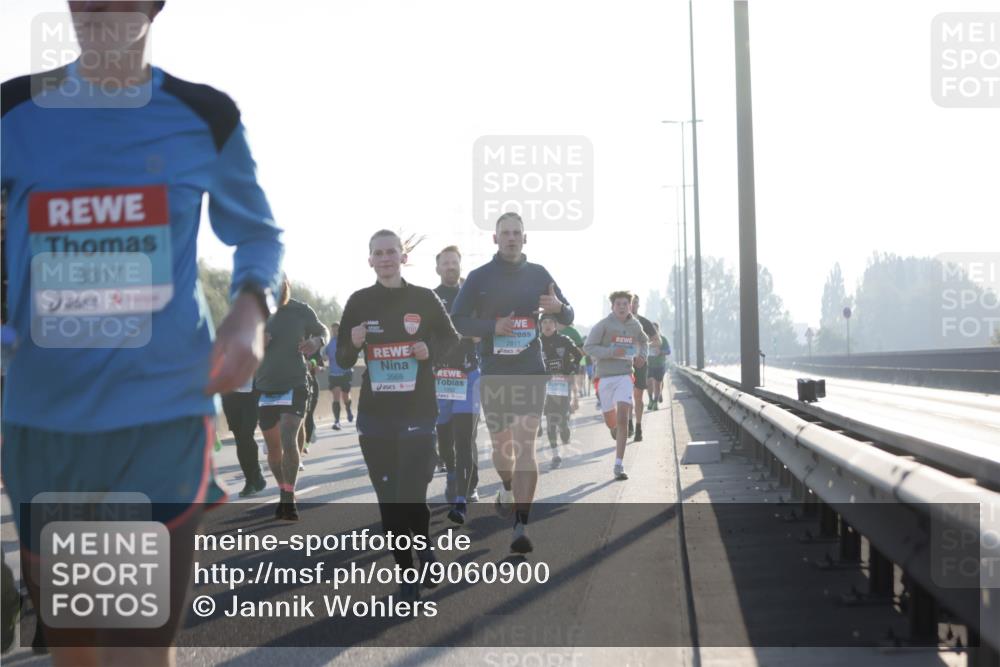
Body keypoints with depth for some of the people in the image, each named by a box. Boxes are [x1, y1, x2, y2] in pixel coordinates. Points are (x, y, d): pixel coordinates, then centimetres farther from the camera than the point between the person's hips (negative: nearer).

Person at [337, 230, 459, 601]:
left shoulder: (424, 299, 0)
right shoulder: (359, 302, 3)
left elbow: (451, 338, 13)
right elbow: (342, 360, 7)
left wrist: (430, 349, -7)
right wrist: (353, 344, -15)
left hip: (417, 413, -2)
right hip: (374, 416, 2)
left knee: (411, 495, -11)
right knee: (389, 499, 5)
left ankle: (423, 546, 21)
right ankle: (407, 573, 18)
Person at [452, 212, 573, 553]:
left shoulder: (538, 274, 6)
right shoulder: (479, 277, 2)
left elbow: (568, 318, 11)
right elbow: (457, 320, -1)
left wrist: (558, 307, -14)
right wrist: (493, 327, -17)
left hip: (531, 371, -1)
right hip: (494, 373, 1)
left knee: (525, 445, -13)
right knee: (501, 445, 12)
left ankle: (521, 527, -15)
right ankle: (507, 488, 46)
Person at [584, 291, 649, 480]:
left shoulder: (635, 325, 7)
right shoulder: (603, 325, -6)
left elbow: (644, 341, 28)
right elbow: (588, 347, -10)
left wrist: (642, 355, 8)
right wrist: (611, 352, -21)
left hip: (625, 376, 1)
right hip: (605, 377, -1)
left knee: (622, 420, -14)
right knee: (611, 420, 11)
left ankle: (619, 466, -15)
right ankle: (614, 429, 53)